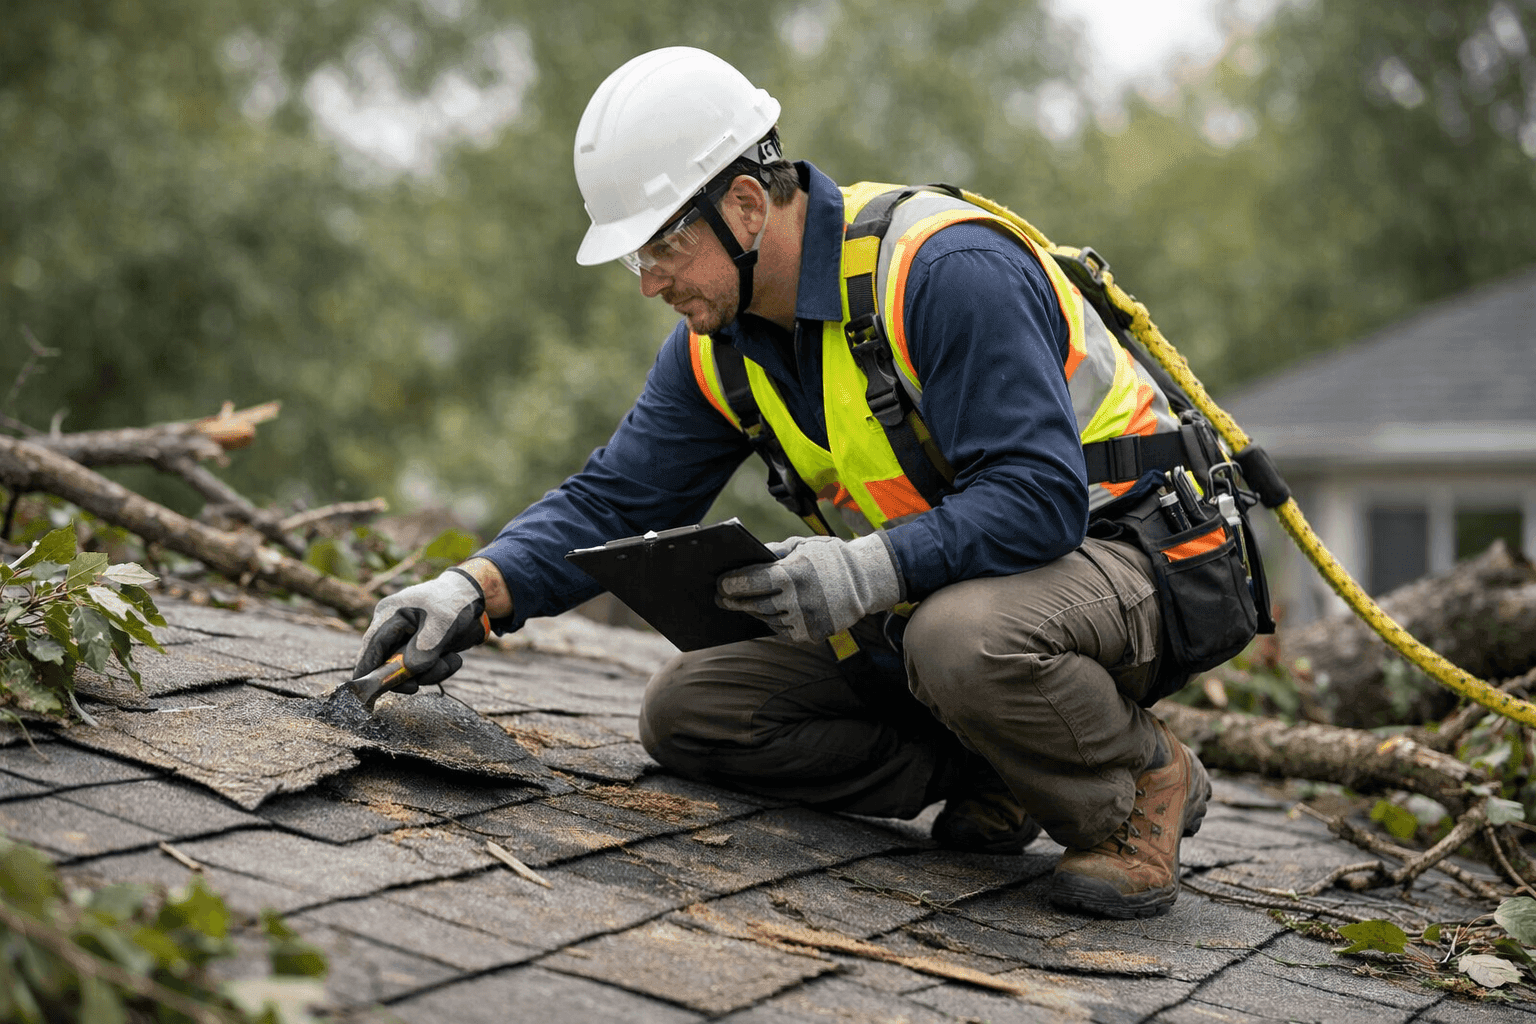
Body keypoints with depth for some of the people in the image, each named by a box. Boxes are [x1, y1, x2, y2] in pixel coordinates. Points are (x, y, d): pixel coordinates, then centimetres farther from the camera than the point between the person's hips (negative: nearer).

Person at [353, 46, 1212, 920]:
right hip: (919, 608, 8)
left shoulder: (948, 271, -25)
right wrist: (474, 592, -16)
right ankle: (998, 769, 1)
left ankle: (1141, 777, -9)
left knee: (959, 639, -41)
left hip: (1121, 566, -7)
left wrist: (869, 569, -41)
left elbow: (1040, 498, -30)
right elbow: (614, 500, -1)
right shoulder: (721, 342, 0)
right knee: (686, 713, -3)